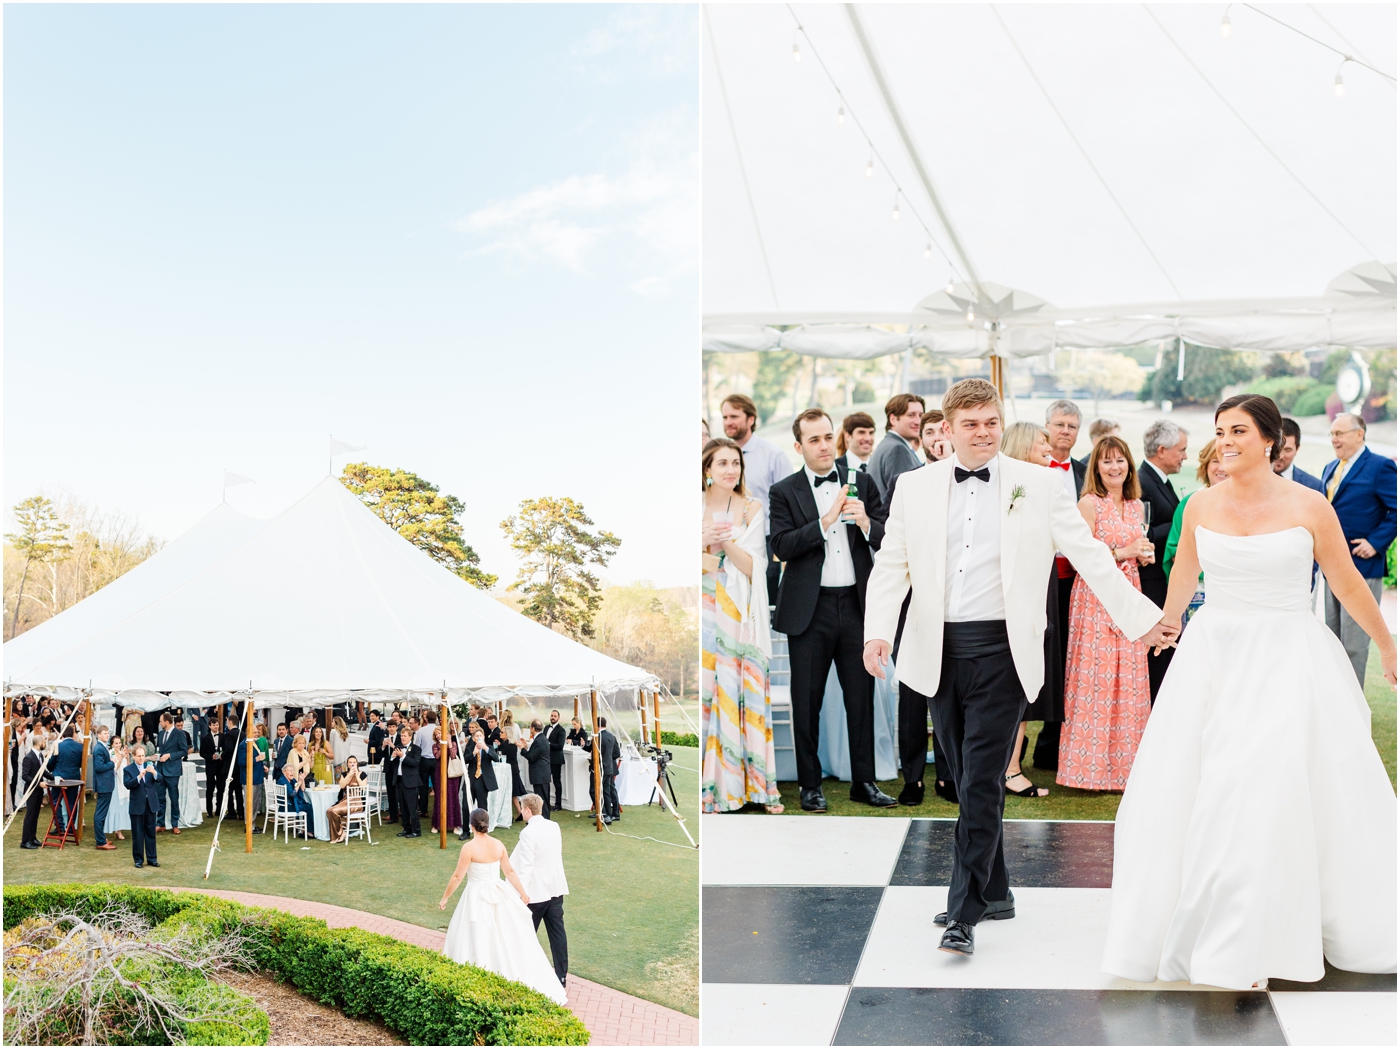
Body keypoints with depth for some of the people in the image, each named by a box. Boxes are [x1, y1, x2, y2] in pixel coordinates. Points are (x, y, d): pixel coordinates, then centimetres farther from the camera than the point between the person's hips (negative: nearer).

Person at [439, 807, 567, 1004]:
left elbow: (457, 877, -13)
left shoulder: (469, 848, -17)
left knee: (478, 944, 6)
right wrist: (523, 893, 18)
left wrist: (445, 898, 0)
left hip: (477, 899, -5)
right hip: (499, 895, 5)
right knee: (511, 939, 15)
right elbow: (510, 872, 6)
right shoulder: (498, 845, -1)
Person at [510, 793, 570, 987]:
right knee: (557, 933, 8)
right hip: (556, 889, 6)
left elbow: (526, 867, -21)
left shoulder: (528, 833, -18)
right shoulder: (554, 827, 3)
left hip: (536, 891, -6)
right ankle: (561, 977, 11)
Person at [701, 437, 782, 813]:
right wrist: (702, 541, -15)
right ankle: (710, 786, 5)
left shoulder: (751, 509, 5)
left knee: (741, 691, -2)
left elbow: (751, 567, -2)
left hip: (738, 612, 0)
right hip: (703, 610, 0)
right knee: (704, 690, -2)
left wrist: (727, 542, -18)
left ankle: (754, 782, 6)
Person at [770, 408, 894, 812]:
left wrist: (866, 523, -15)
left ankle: (864, 781, 18)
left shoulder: (861, 482, 9)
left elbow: (887, 540, 6)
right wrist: (826, 521, -20)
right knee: (807, 700, 5)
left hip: (856, 604, 2)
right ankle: (810, 785, 17)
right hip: (809, 610, -2)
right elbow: (782, 546, -12)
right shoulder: (785, 492, 1)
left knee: (861, 696, 7)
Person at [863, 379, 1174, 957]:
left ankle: (964, 913, -2)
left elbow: (1090, 556, 3)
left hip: (1000, 648, -3)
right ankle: (994, 892, 28)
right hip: (938, 649, 3)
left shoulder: (1038, 485, 1)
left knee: (983, 782, -7)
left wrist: (1144, 618, 0)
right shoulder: (914, 486, 7)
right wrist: (877, 632, -9)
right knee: (966, 779, 12)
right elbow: (891, 566, 6)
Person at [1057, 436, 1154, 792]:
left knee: (1128, 679, 5)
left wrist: (1144, 555, 2)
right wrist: (1124, 551, -14)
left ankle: (1123, 762, 12)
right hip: (1096, 598, -6)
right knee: (1095, 678, -5)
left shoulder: (1136, 506, 13)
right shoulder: (1090, 503, -6)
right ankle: (1092, 766, 2)